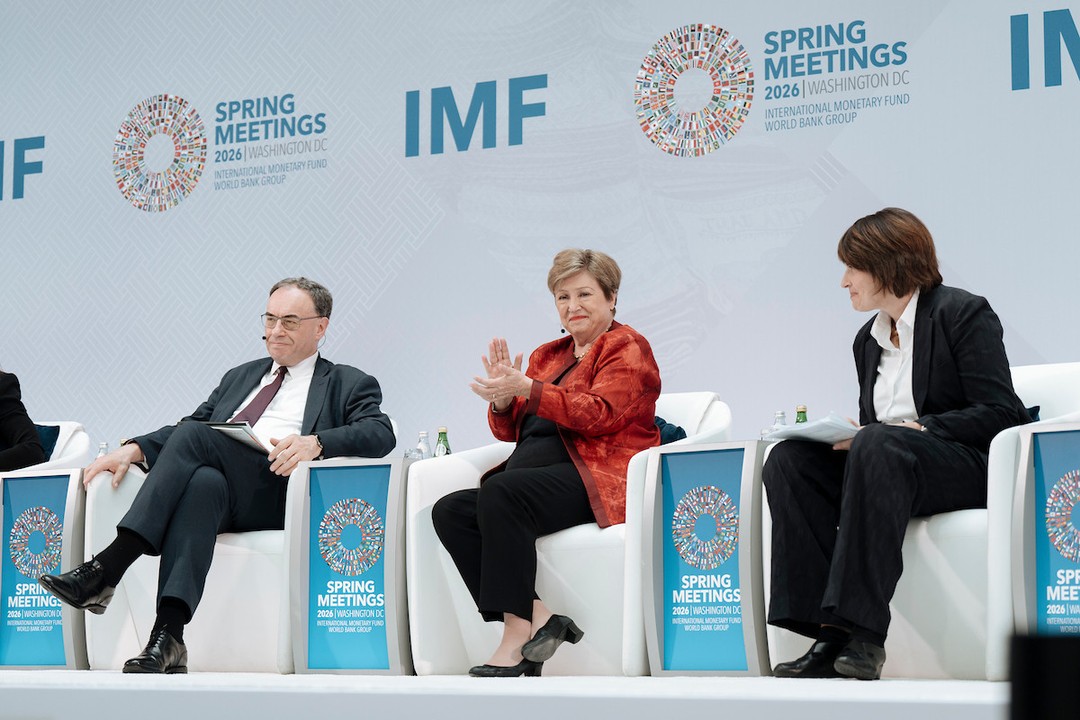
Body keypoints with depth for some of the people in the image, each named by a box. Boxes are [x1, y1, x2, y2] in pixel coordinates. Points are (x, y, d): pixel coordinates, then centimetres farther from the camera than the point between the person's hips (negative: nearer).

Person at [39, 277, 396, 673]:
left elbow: (380, 433, -1)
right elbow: (190, 424, 26)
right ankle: (168, 638, -48)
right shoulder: (239, 377, 35)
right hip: (218, 487, 4)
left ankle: (106, 569, -37)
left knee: (193, 436, -28)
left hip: (279, 492, -4)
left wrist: (315, 442, -21)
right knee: (203, 481, -35)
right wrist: (134, 449, 5)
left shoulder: (349, 385, 18)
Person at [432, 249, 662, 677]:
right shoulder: (548, 355, 26)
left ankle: (517, 637, -33)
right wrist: (503, 397, 0)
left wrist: (526, 388, -21)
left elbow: (600, 414, -13)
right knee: (450, 511, -17)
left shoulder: (626, 348, 5)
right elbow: (509, 431, 22)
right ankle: (535, 618, -26)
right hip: (540, 472, 8)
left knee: (500, 490, -33)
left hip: (597, 478, -8)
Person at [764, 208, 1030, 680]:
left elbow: (1001, 414, -10)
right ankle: (829, 634, -30)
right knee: (788, 460, -19)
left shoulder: (963, 314, -1)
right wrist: (843, 435, -4)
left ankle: (863, 635, -42)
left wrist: (919, 428, -19)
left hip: (968, 470, -7)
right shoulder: (868, 339, 21)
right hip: (882, 464, 7)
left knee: (879, 446, -38)